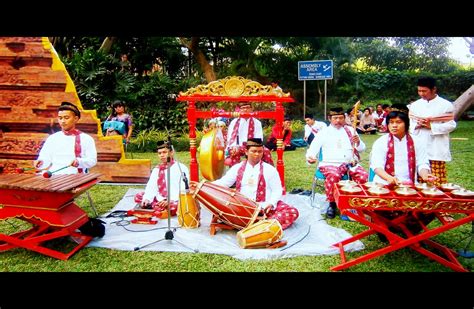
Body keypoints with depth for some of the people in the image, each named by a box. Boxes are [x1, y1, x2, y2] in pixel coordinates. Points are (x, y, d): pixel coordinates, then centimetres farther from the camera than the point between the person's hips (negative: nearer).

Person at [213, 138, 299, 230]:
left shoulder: (270, 169, 4)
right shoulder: (237, 168, 9)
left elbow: (277, 190, 2)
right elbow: (223, 182, 4)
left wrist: (271, 203, -18)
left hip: (264, 207, -1)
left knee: (292, 212, -22)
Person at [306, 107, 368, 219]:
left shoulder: (350, 130, 16)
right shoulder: (323, 133, 8)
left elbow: (362, 149, 15)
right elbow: (312, 149, 1)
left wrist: (358, 142, -8)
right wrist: (310, 157, -22)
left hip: (350, 163, 3)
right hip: (331, 163, -3)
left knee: (363, 176, -27)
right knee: (333, 176, -36)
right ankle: (332, 204, -15)